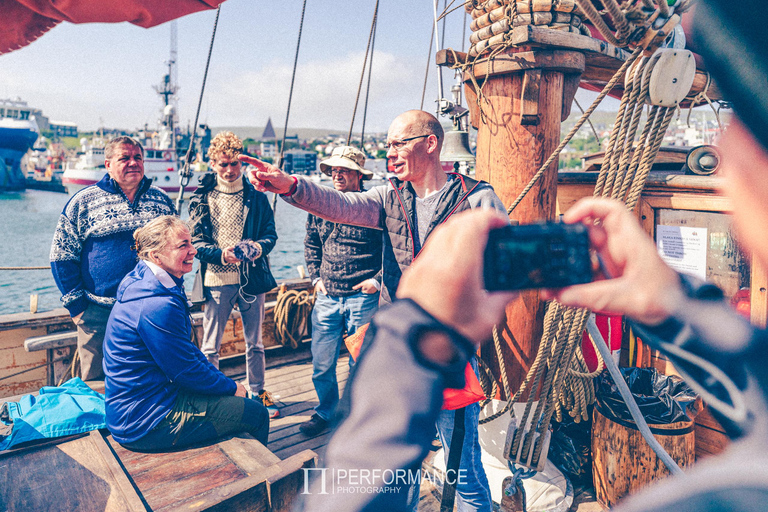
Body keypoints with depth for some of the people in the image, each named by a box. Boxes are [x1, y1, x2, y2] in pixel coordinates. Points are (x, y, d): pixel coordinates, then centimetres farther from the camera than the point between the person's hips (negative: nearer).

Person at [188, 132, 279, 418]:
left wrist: (258, 248, -17)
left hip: (252, 277, 1)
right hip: (216, 280, -1)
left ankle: (257, 392, 30)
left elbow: (271, 233, 5)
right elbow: (195, 241, -1)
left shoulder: (256, 196, 6)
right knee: (210, 346, 6)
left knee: (254, 343, 13)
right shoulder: (202, 197, 3)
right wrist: (221, 253, -20)